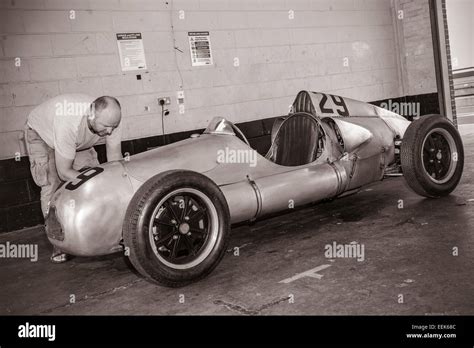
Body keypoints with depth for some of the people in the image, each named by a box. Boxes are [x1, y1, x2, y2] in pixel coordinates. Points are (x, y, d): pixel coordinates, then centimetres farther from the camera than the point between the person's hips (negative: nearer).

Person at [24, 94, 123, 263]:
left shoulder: (111, 118, -32)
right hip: (41, 134, -5)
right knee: (53, 185, -18)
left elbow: (115, 160, -21)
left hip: (79, 141, 5)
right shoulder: (69, 123, -47)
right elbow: (64, 172, -37)